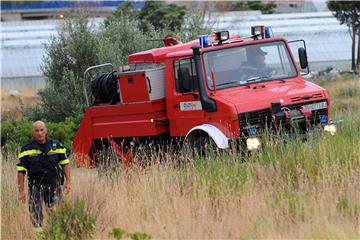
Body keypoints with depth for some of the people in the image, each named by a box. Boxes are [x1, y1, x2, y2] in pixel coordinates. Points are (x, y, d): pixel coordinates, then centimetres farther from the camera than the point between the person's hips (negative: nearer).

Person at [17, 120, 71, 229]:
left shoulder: (56, 145, 1)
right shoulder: (27, 149, -5)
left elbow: (65, 163, 9)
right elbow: (21, 170, -3)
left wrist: (68, 181, 3)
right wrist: (21, 190, -7)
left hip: (54, 184, 1)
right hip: (35, 186, -1)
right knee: (36, 215, -1)